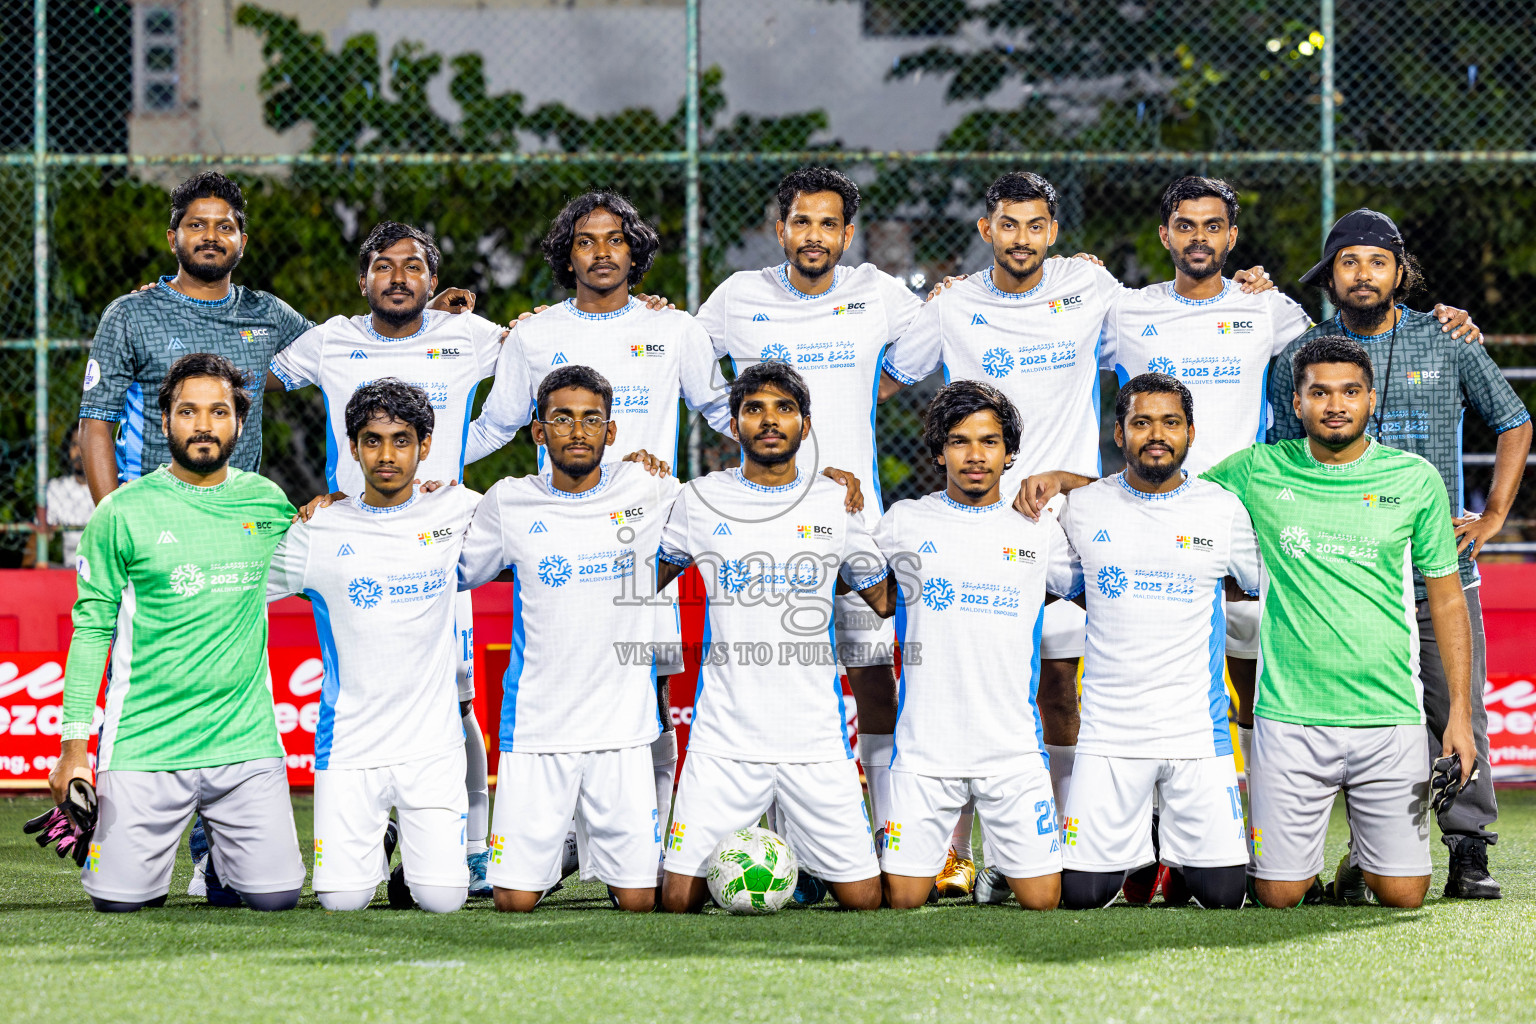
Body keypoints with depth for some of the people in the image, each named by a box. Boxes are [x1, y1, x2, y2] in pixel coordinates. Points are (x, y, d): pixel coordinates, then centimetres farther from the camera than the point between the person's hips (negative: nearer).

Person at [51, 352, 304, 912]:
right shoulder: (123, 512, -2)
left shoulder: (269, 503, 8)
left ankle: (221, 842, 25)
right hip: (145, 745, -2)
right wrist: (74, 744, -6)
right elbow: (91, 628, 0)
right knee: (122, 897, -7)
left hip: (246, 740, 2)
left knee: (275, 894, -7)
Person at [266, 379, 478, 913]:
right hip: (350, 746, 0)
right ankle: (372, 847, 27)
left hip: (433, 744, 0)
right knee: (342, 899, -8)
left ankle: (417, 860, 26)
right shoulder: (317, 533, 0)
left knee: (443, 898, -10)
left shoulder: (456, 512, 3)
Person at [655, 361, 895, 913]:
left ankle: (799, 859, 29)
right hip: (723, 737, -1)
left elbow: (885, 598, 16)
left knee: (863, 899, -1)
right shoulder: (701, 500, 4)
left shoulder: (836, 503, 6)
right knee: (679, 900, -8)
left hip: (816, 738, 1)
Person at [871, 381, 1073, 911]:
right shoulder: (905, 521, 5)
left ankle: (1000, 867, 28)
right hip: (924, 746, -1)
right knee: (903, 900, -3)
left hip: (1014, 748, 1)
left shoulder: (1039, 529, 8)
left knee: (1041, 900, -3)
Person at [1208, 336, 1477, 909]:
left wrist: (1460, 711, 0)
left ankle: (1364, 860, 34)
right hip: (1290, 717, 0)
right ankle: (1304, 854, 33)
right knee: (1279, 895, -1)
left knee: (1402, 895, 0)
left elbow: (1446, 599, 7)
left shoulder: (1416, 480, 2)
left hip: (1389, 716, 0)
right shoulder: (1258, 471, 1)